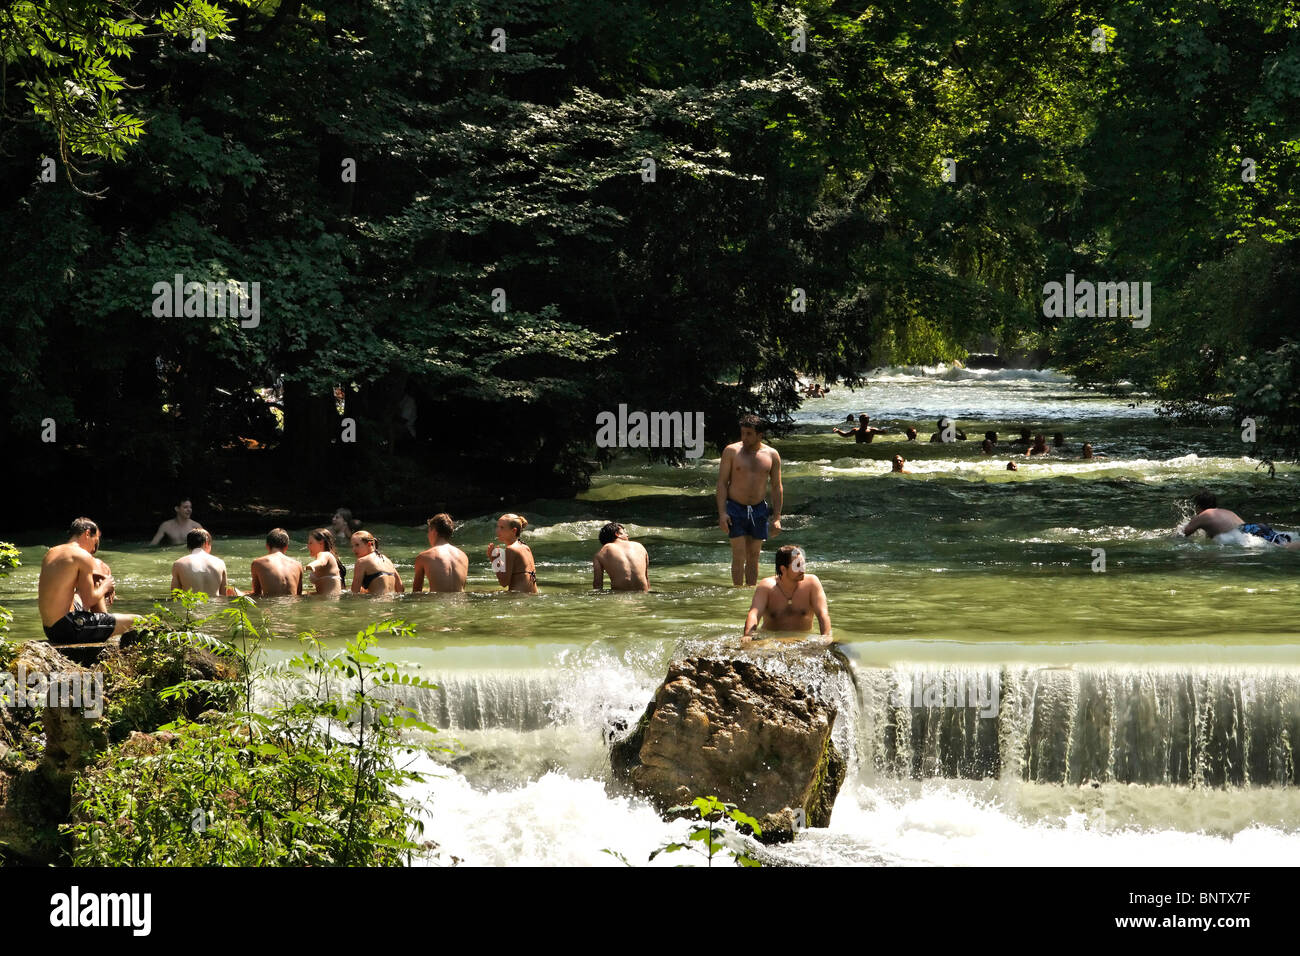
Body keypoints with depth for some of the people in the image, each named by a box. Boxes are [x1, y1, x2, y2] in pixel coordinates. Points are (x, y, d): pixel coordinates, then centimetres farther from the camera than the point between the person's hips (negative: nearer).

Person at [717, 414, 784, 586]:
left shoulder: (772, 455, 3)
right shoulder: (731, 451, -3)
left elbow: (777, 487, 7)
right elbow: (722, 482, -3)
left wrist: (776, 518, 2)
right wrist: (722, 512, -12)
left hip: (758, 510, 2)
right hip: (735, 509, -2)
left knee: (753, 557, 6)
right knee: (739, 556, -8)